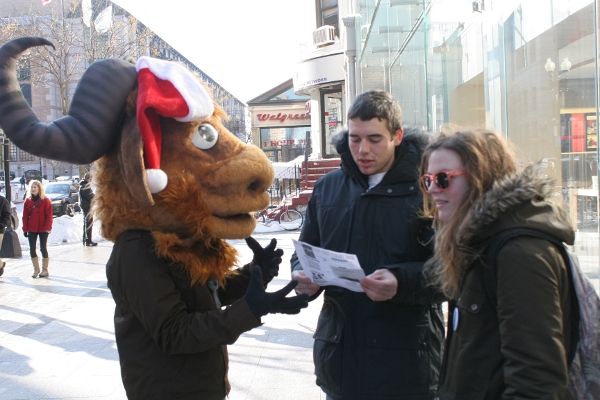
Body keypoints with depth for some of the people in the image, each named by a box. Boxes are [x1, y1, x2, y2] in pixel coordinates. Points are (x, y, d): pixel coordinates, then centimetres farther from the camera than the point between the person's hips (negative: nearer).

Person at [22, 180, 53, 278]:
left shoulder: (46, 201, -5)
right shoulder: (27, 201, 6)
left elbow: (49, 216, -8)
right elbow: (25, 216, 5)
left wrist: (47, 228, -15)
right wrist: (25, 229, 0)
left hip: (43, 229, -4)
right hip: (32, 229, 4)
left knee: (43, 248, 2)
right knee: (32, 250, 5)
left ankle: (45, 270, 12)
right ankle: (36, 269, 18)